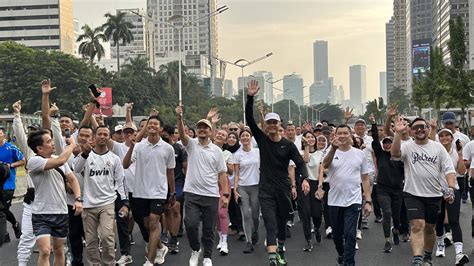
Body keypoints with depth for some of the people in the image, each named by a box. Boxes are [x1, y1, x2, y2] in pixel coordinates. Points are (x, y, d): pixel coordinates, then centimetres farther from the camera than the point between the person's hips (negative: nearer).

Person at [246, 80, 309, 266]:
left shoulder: (288, 145, -1)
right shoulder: (262, 139, 0)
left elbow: (300, 163, -7)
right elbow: (249, 119, -7)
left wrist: (305, 178, -26)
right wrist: (250, 98, -18)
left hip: (283, 189, 1)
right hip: (266, 190, -1)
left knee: (282, 223, 16)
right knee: (270, 225, -11)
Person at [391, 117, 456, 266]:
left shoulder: (438, 147, 4)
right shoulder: (407, 147, -3)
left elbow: (449, 169, -1)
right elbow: (395, 153, -25)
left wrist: (451, 188, -15)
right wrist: (399, 133, -31)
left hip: (434, 195, 3)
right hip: (413, 194, -3)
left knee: (430, 228, 15)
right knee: (417, 226, -15)